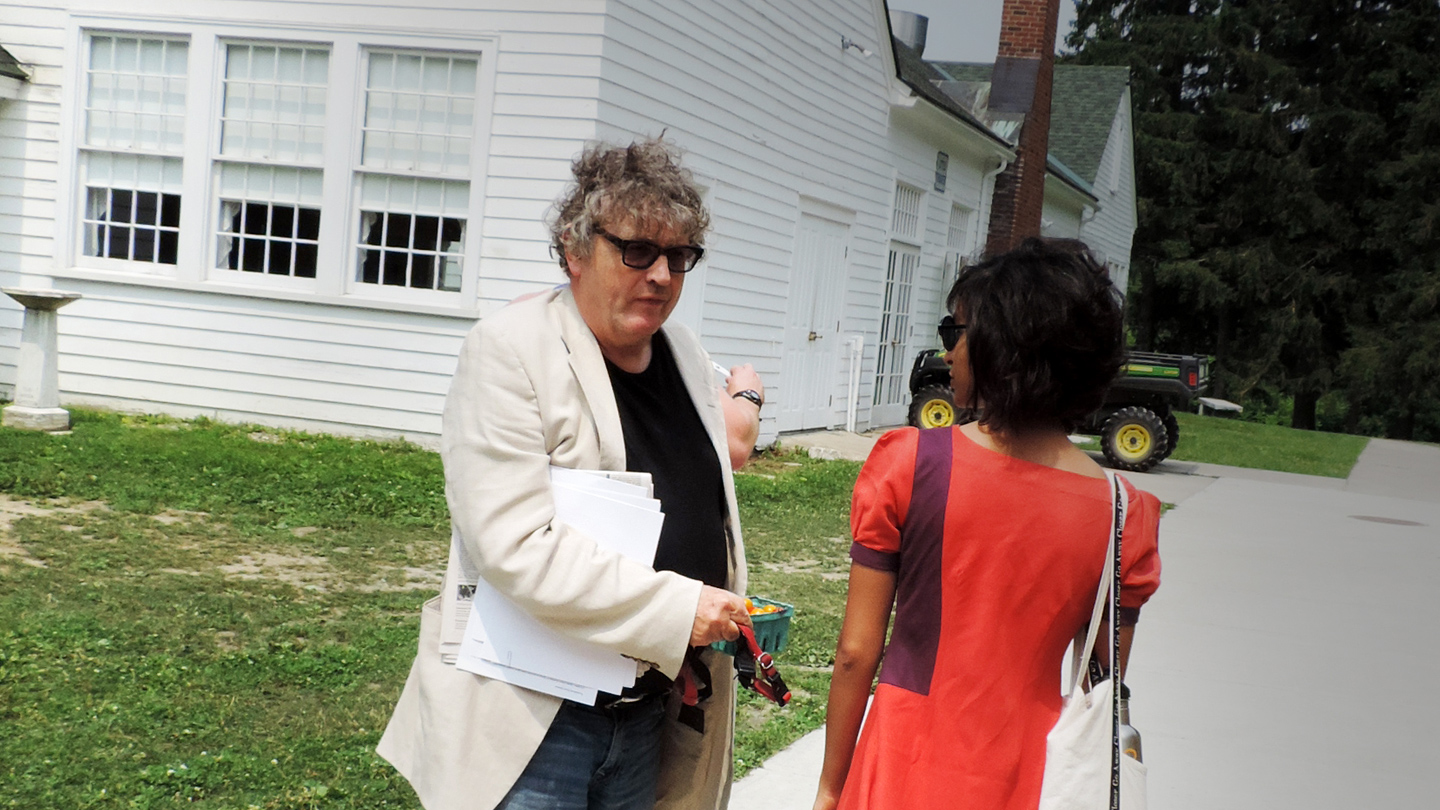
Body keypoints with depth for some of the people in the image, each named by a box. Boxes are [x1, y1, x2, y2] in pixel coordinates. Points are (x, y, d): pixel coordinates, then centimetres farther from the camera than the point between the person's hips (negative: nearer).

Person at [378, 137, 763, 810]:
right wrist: (676, 607, -22)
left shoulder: (686, 356, 8)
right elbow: (517, 546, -23)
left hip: (650, 715, 7)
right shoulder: (510, 351, -14)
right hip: (534, 719, -6)